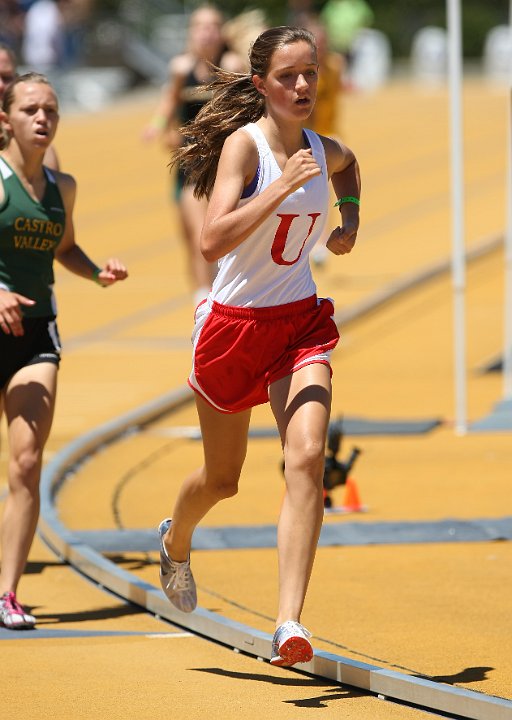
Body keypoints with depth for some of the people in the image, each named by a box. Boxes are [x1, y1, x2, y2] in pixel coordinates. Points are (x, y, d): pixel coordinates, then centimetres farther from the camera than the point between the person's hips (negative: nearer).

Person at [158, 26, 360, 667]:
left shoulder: (325, 151, 1)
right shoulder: (243, 144, -16)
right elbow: (213, 242, -30)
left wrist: (350, 219, 15)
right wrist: (281, 187, -34)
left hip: (299, 324, 3)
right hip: (233, 325, -3)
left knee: (307, 458, -20)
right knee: (221, 479, 14)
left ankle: (289, 624, -25)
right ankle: (176, 541, 51)